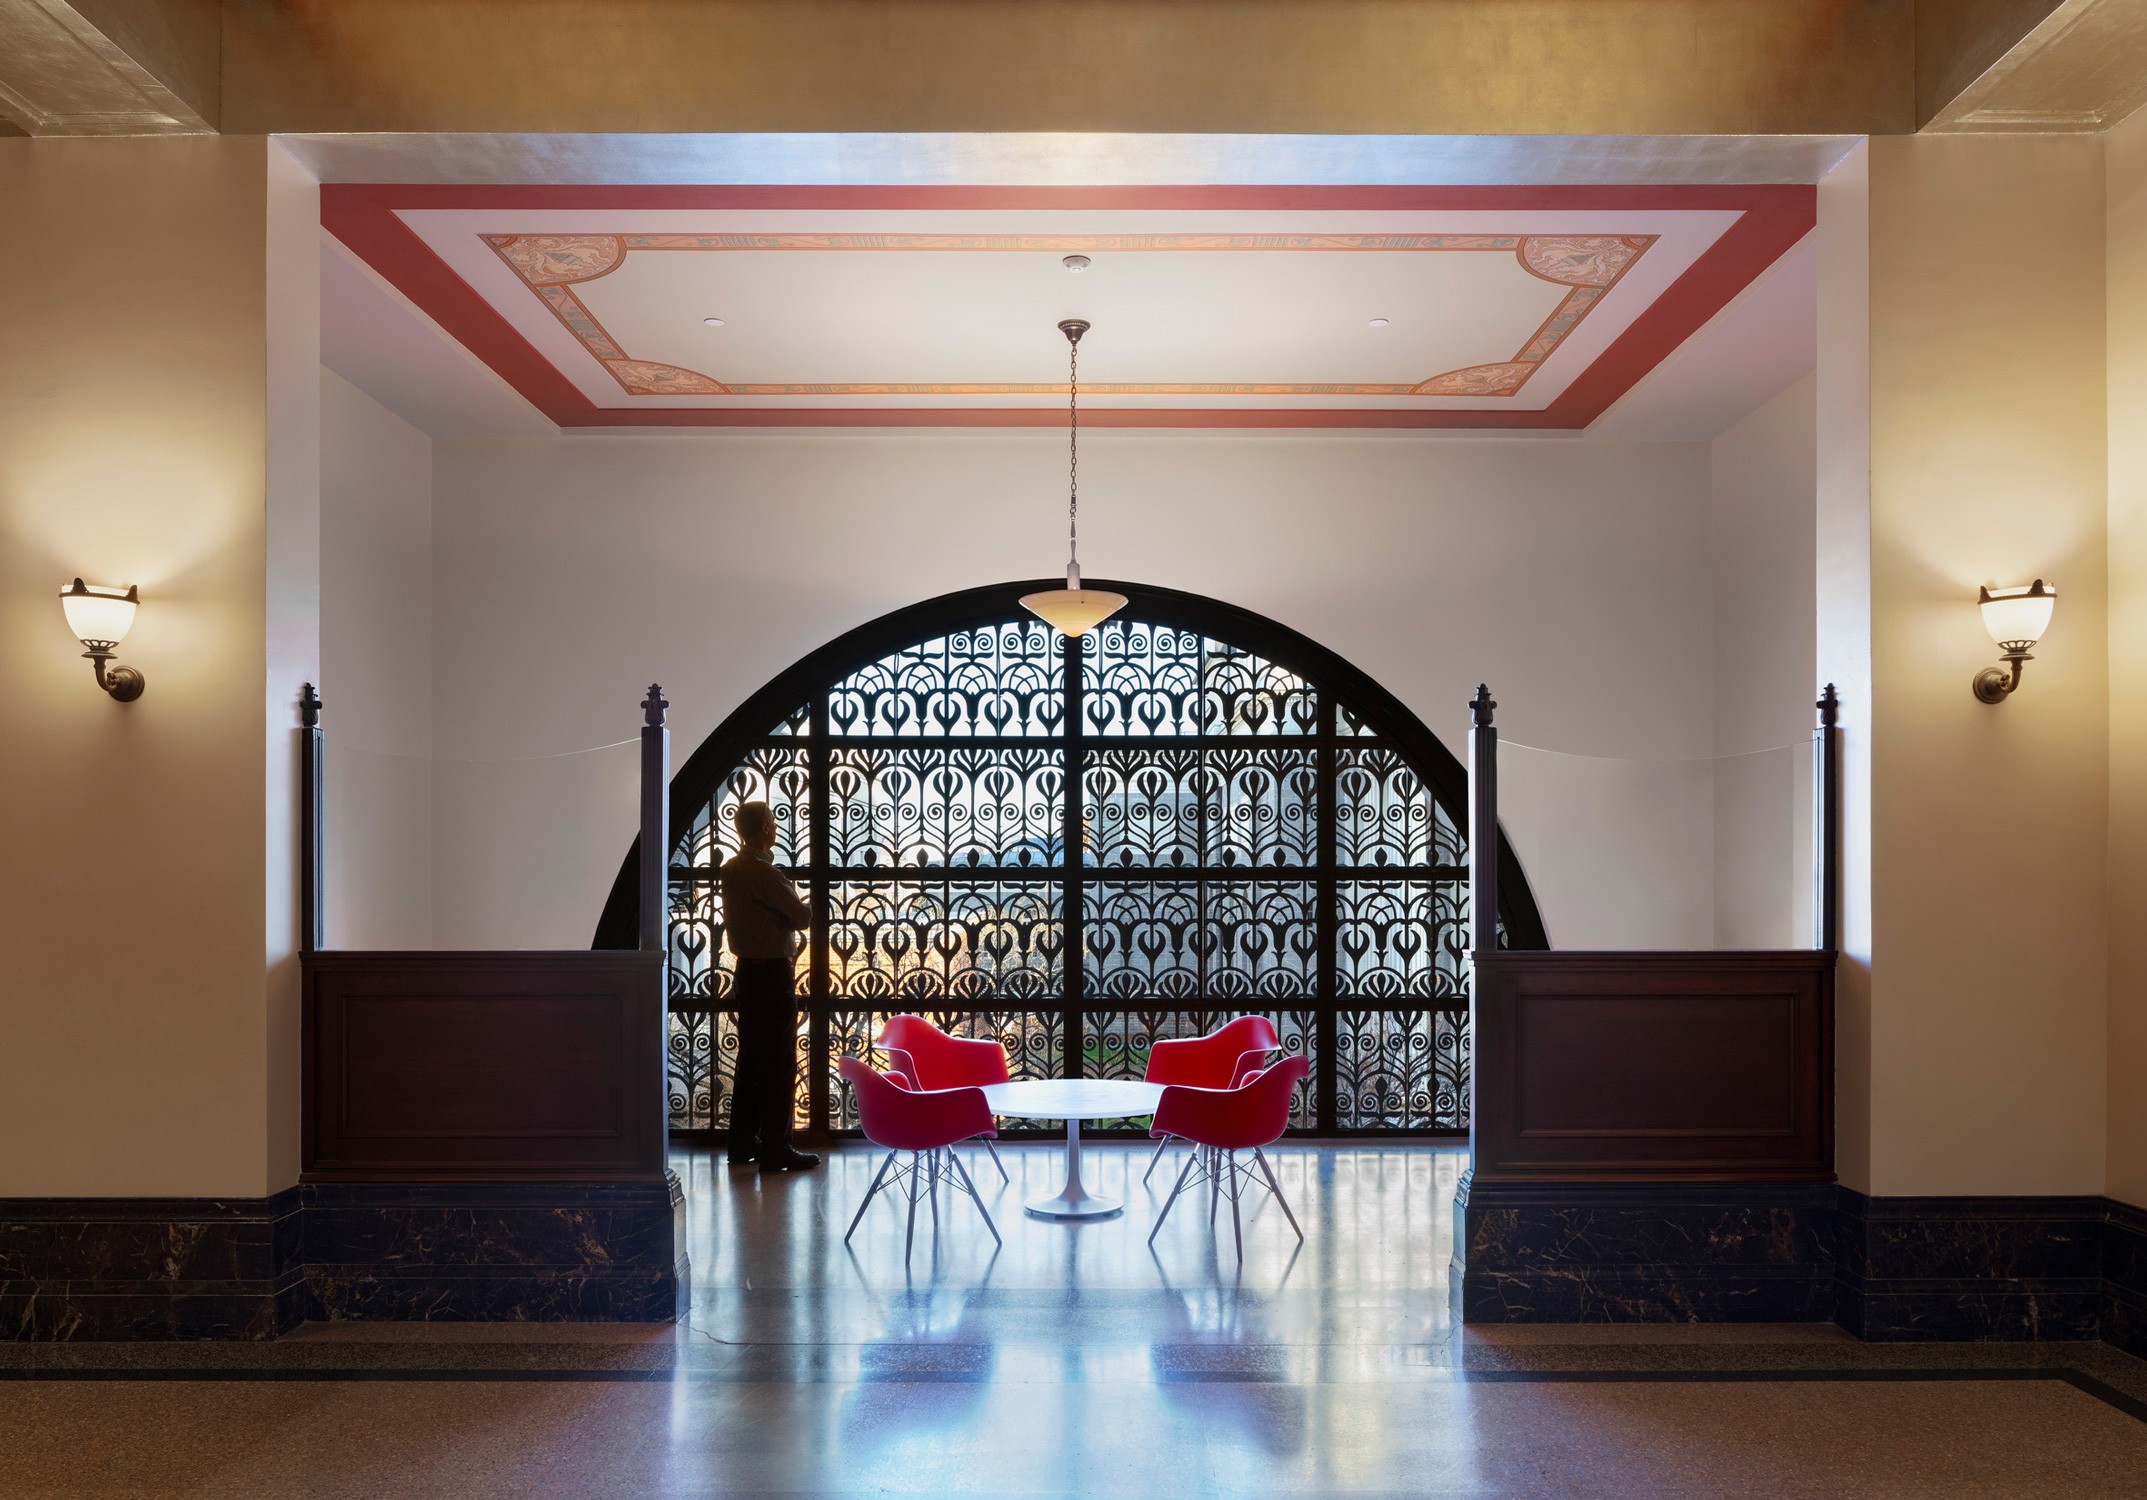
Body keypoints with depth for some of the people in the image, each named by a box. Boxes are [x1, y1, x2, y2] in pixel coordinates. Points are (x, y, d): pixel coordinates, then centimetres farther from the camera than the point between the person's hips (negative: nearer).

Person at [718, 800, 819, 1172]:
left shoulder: (732, 868, 10)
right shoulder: (762, 872, -20)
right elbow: (802, 917, -18)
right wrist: (806, 909, 3)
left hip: (747, 971, 9)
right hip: (772, 974, -9)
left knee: (750, 1060, 15)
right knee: (779, 1065, -3)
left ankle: (743, 1142, 22)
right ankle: (775, 1150, 1)